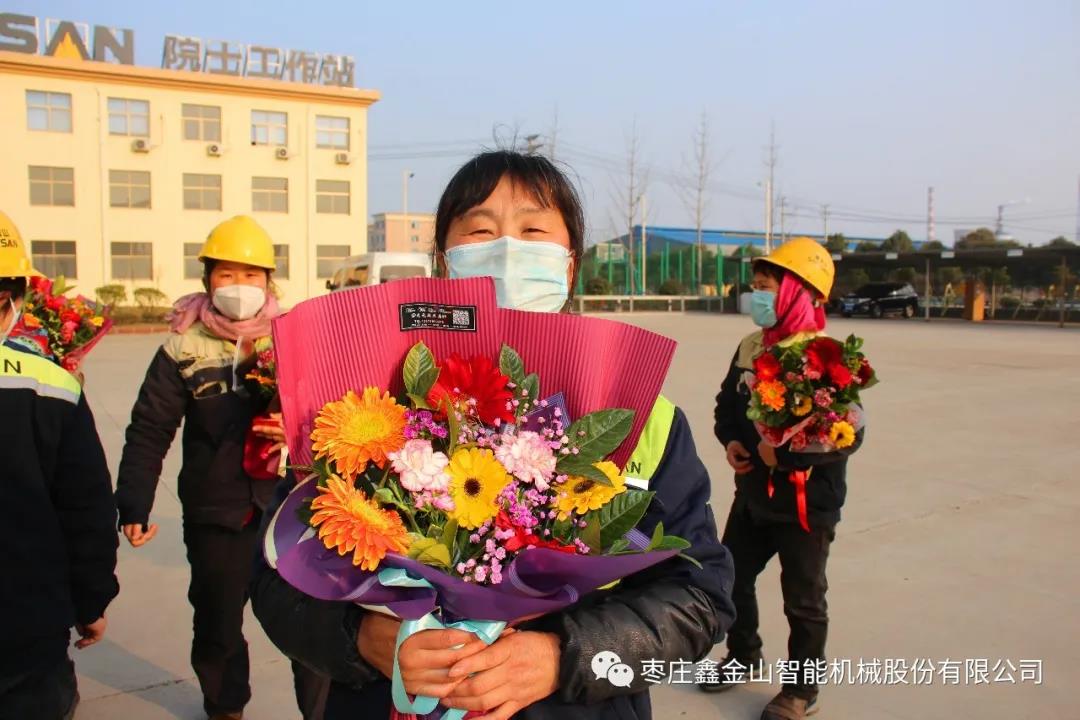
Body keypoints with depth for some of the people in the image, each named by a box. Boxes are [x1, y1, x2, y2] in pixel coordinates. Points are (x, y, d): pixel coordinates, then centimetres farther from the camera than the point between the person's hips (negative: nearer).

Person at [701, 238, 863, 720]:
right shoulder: (750, 347, 2)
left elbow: (847, 435, -25)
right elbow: (727, 401, 14)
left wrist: (783, 455, -26)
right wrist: (731, 440, -4)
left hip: (806, 504, -7)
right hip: (752, 495, 7)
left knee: (803, 601, 10)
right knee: (731, 577, 19)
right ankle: (743, 658, 44)